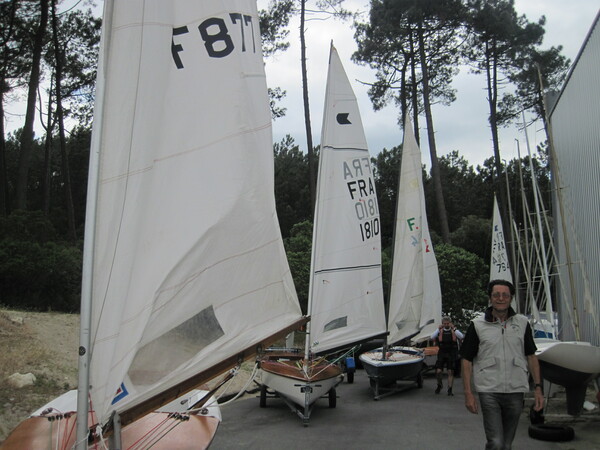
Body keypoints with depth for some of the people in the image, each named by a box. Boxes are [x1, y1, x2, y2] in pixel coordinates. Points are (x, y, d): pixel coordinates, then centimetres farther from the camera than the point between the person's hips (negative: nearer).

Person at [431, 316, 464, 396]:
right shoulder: (440, 331, 6)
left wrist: (454, 329, -17)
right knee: (438, 371, -7)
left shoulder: (454, 331, 6)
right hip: (442, 354, 0)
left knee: (450, 372, -1)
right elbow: (432, 337, -7)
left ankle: (450, 389, 8)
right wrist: (438, 329, -12)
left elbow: (461, 337, -11)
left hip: (452, 354, 0)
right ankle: (439, 385, 19)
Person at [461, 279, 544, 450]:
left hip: (515, 391, 3)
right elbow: (467, 360, 1)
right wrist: (468, 393, -5)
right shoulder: (477, 325, -1)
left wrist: (538, 388, 5)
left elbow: (531, 357, 13)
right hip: (489, 392, -3)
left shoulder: (522, 323, 7)